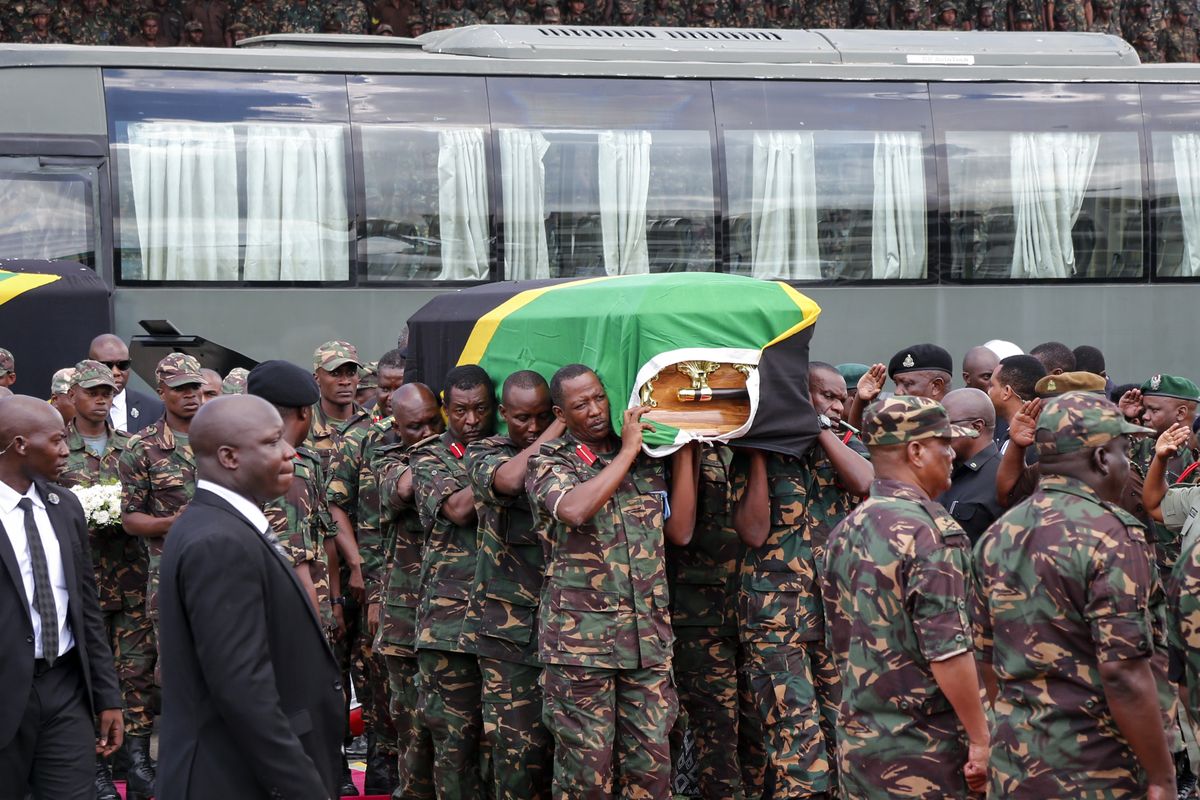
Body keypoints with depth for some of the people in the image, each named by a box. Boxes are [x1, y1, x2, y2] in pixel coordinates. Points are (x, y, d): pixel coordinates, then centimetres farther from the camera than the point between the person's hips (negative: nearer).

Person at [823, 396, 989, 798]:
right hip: (921, 753, -8)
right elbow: (947, 650, -21)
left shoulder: (845, 532, 9)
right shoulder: (930, 532, -16)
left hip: (855, 746, 8)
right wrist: (980, 739, -15)